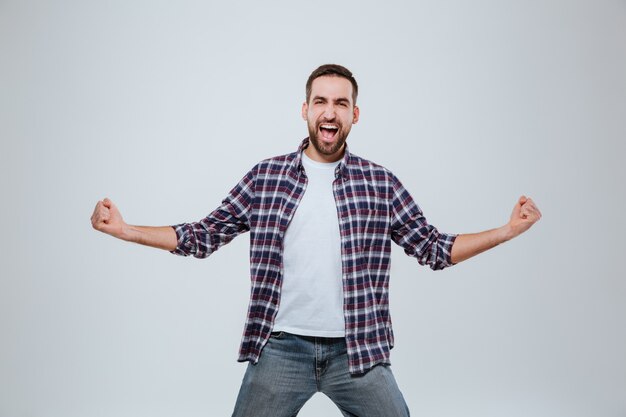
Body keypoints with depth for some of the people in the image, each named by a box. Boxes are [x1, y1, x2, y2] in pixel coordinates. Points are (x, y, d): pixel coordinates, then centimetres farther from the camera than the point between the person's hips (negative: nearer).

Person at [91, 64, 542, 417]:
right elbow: (205, 235, 5)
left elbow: (433, 247, 5)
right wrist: (125, 229, -4)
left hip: (359, 352, 0)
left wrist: (508, 230, -5)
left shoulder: (382, 184, 1)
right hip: (279, 349, 0)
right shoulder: (265, 177, 2)